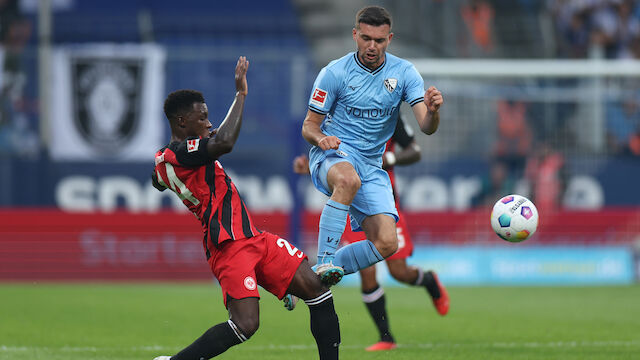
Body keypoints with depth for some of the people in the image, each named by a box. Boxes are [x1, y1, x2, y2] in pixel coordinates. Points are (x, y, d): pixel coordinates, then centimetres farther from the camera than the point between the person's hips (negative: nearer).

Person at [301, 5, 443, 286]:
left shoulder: (404, 73, 0)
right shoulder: (334, 73, -6)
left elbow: (426, 127, -8)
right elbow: (309, 126, 0)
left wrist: (432, 111, -33)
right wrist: (320, 138, -25)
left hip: (371, 165, 4)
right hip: (332, 156, -4)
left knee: (386, 243, -13)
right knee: (349, 179, -41)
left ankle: (319, 274, 5)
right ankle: (324, 262, -35)